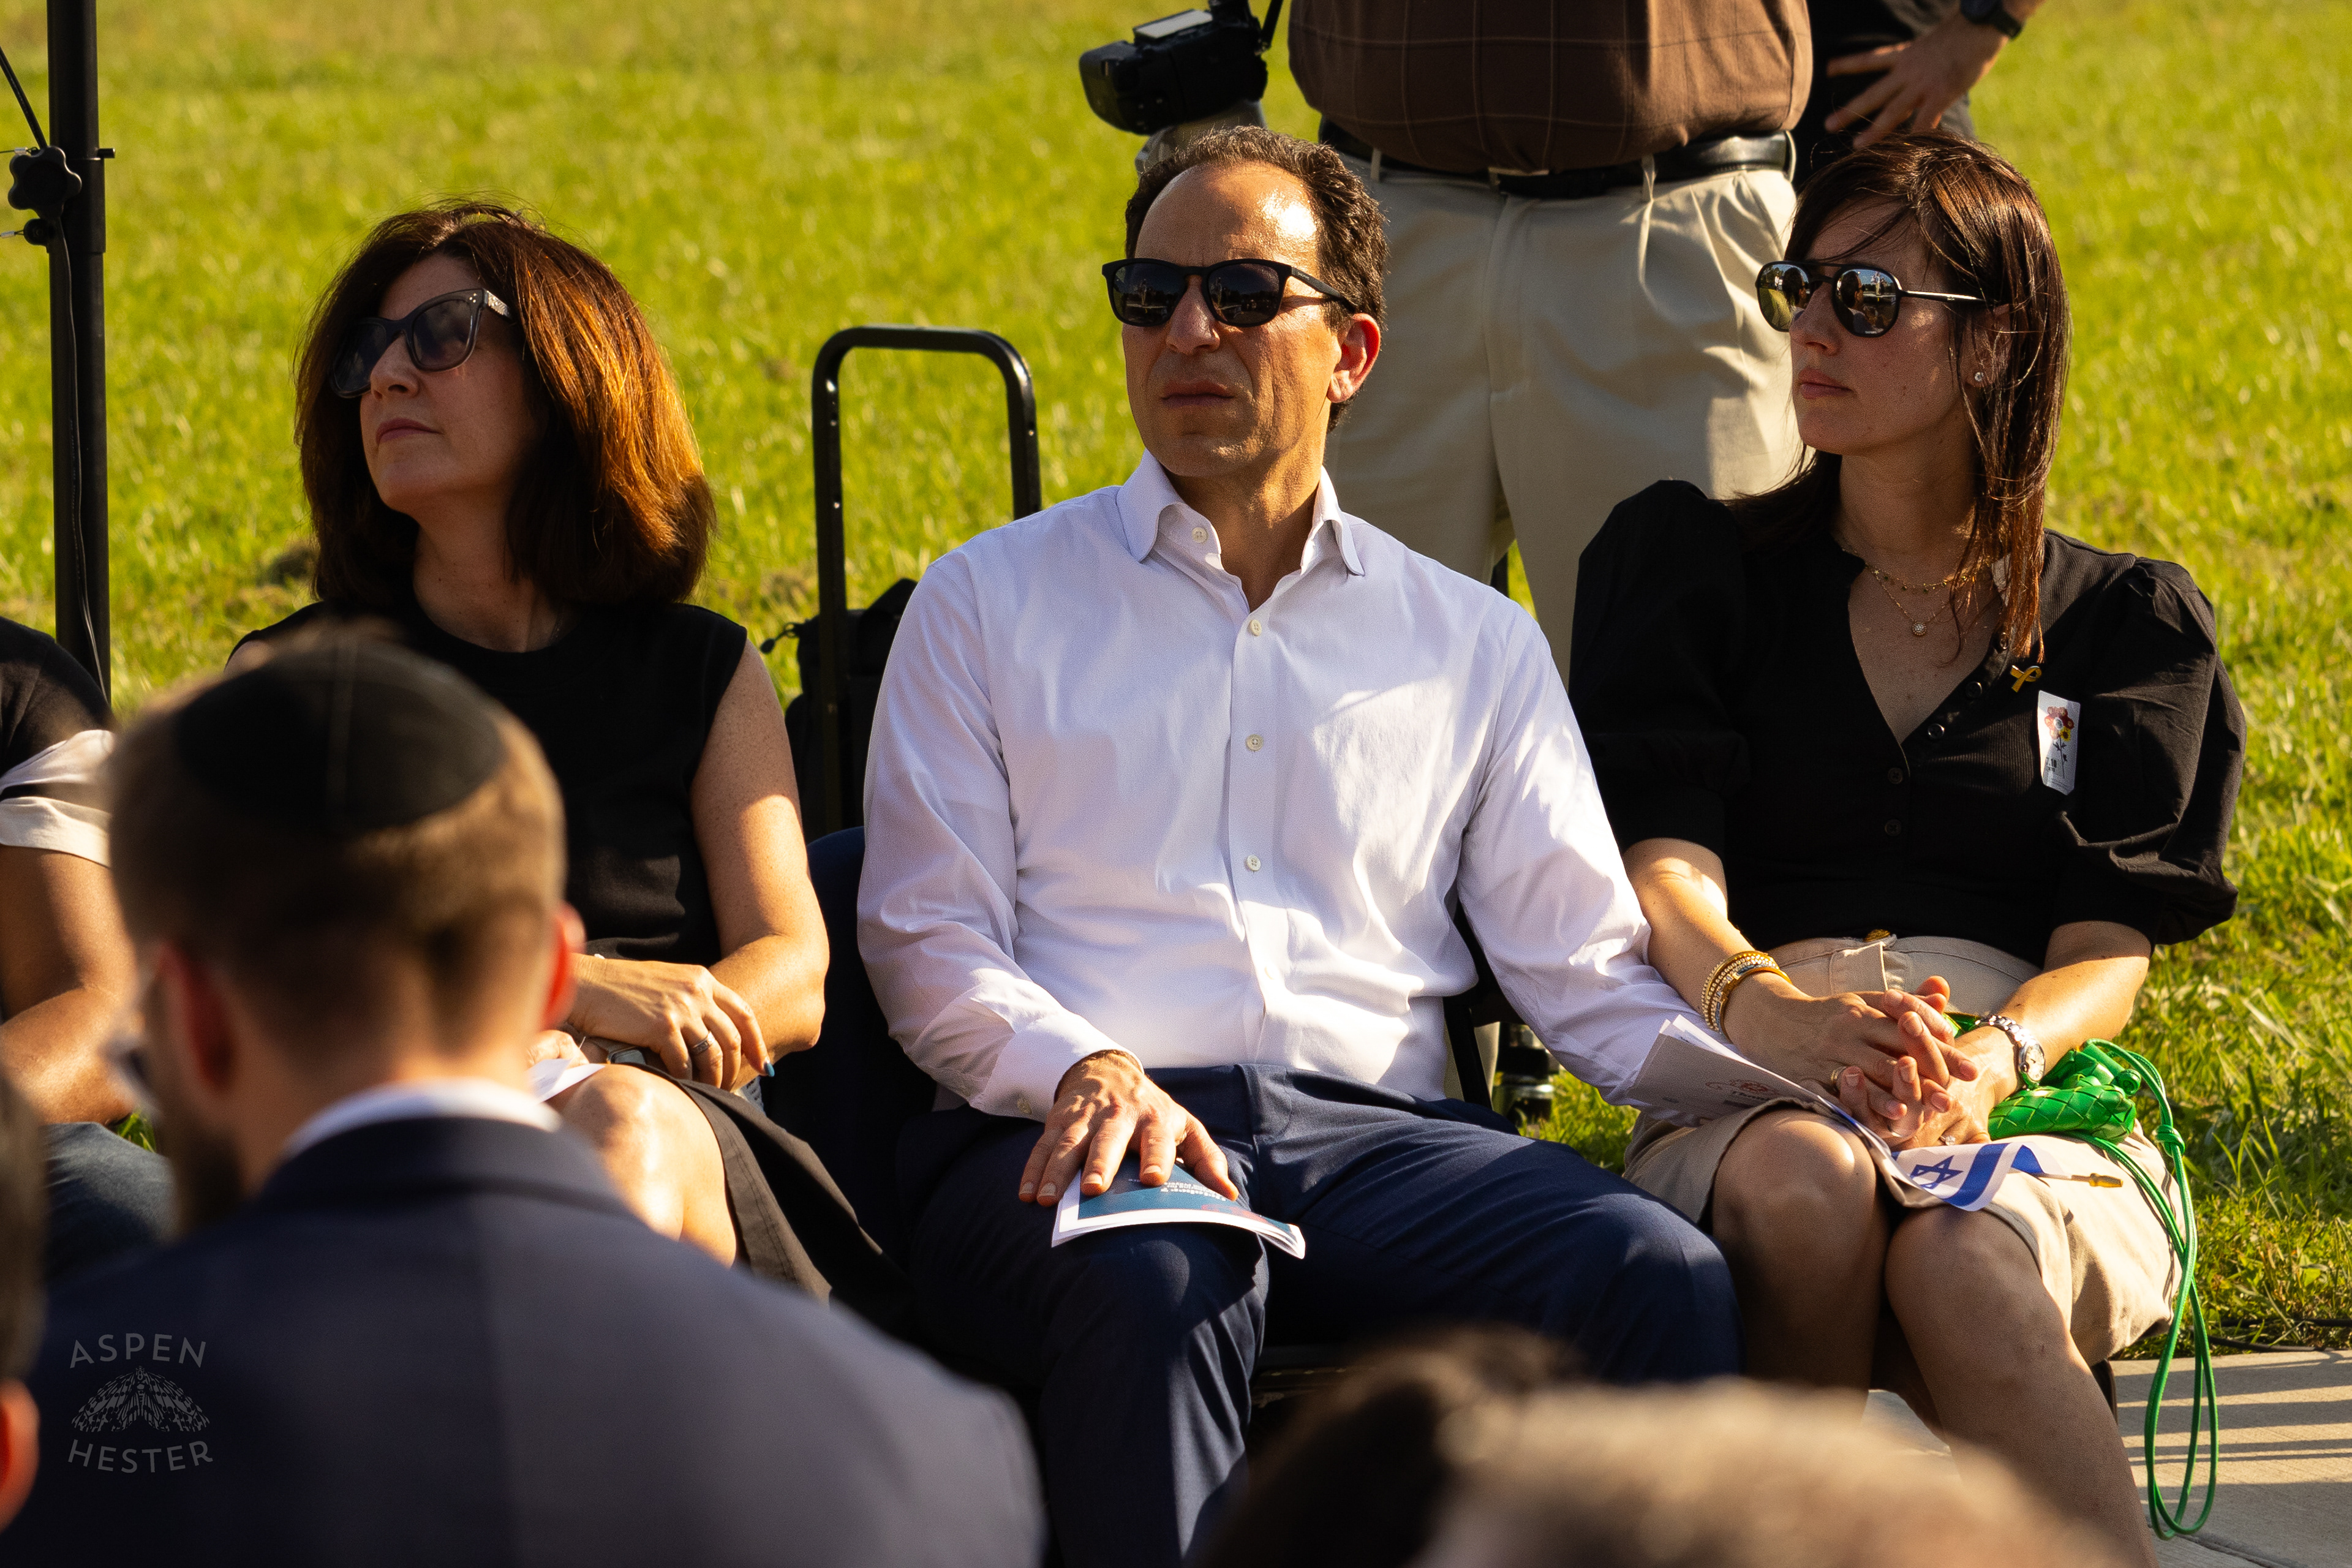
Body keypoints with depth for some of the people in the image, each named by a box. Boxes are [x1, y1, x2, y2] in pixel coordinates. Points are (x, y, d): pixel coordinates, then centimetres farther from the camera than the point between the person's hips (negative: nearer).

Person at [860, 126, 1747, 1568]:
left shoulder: (1473, 645, 22)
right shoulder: (987, 608, 16)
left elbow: (1584, 968, 16)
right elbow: (931, 949, 8)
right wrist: (1084, 1070, -14)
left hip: (1377, 1131, 2)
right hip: (1071, 1133, -2)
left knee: (1667, 1277, -30)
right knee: (1152, 1283, -40)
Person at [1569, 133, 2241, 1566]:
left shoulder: (2128, 626, 19)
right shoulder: (1689, 563, 19)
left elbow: (2109, 949, 5)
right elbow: (1663, 863, 1)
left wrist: (1992, 1059, -20)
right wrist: (1759, 1005, -24)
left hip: (2037, 1095, 0)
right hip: (1746, 1095, 0)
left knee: (1965, 1260, -39)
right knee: (1809, 1187, -39)